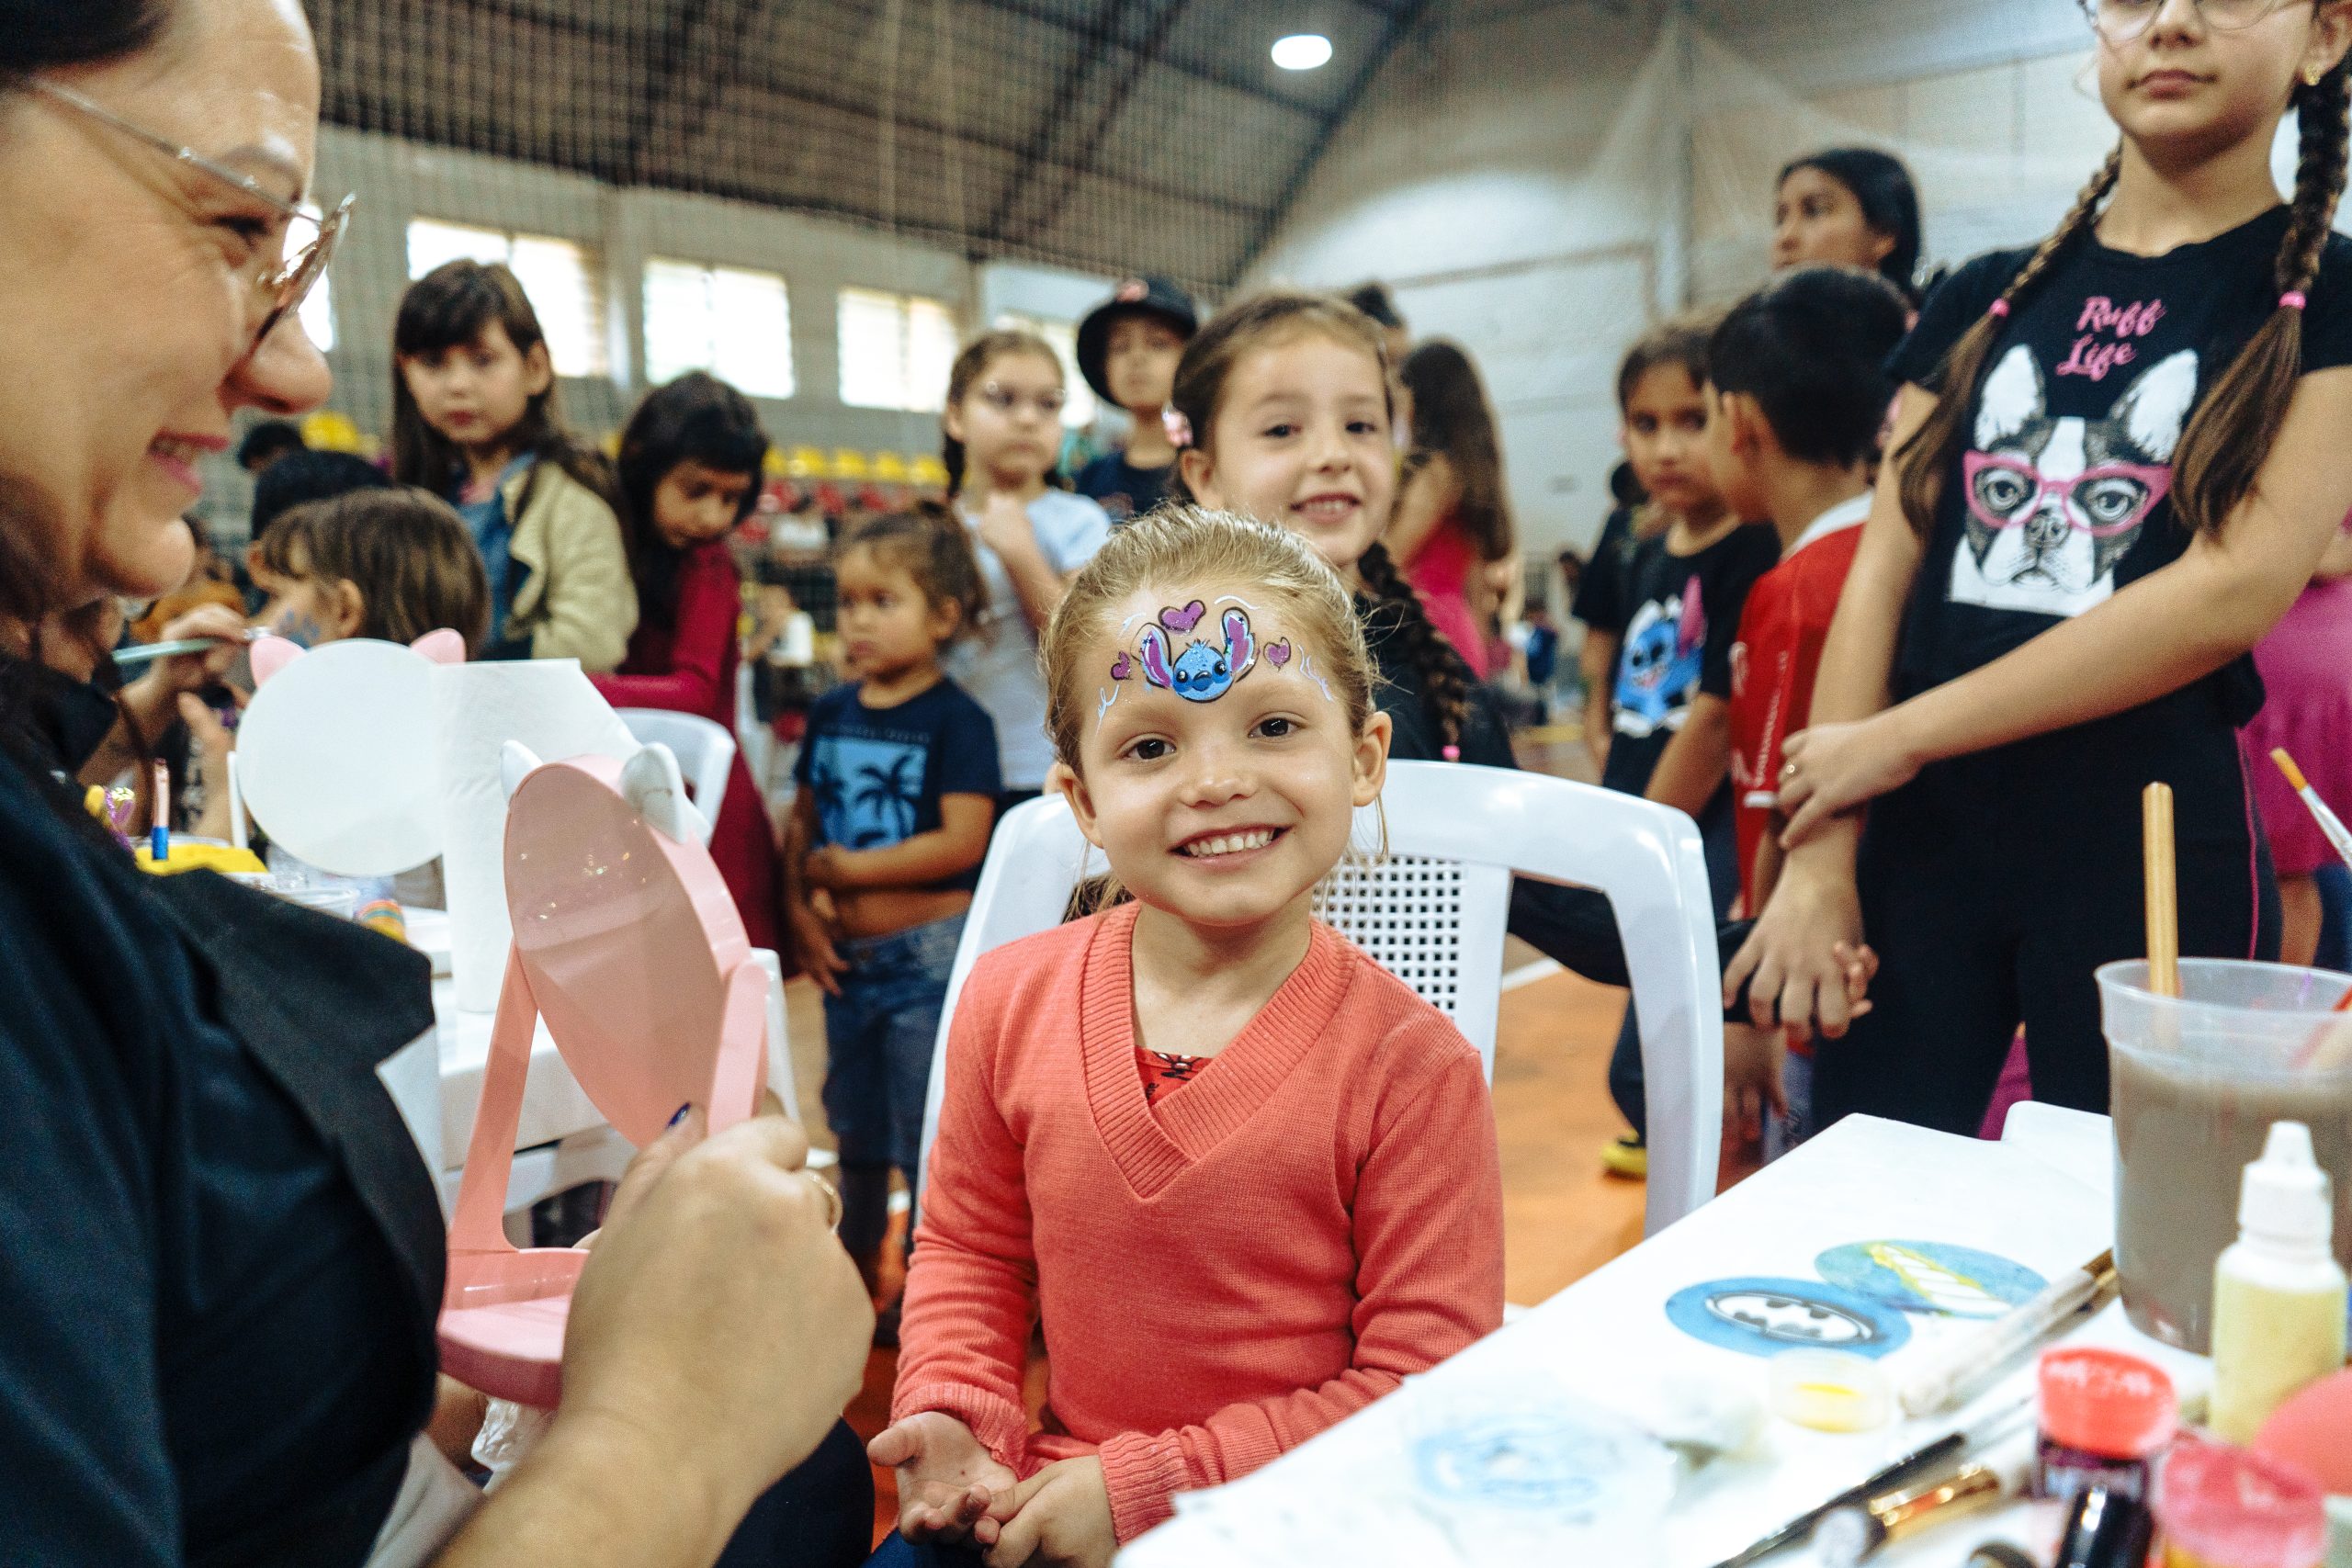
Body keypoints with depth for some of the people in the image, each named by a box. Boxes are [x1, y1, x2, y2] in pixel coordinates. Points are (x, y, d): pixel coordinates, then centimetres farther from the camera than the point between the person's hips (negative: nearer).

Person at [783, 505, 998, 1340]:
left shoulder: (956, 720, -12)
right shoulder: (831, 714, 7)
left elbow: (963, 841, -19)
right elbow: (803, 822, 13)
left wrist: (851, 869, -15)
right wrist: (799, 909, 0)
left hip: (930, 954, -6)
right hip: (849, 956, 6)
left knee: (928, 1128, 2)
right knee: (855, 1124, 19)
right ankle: (855, 1269, 37)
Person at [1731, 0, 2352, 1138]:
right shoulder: (1985, 300, 12)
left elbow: (2235, 589, -12)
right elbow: (1884, 571, 4)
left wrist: (1899, 736, -13)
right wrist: (1822, 854, -5)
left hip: (2152, 843, -2)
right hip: (1917, 836, 3)